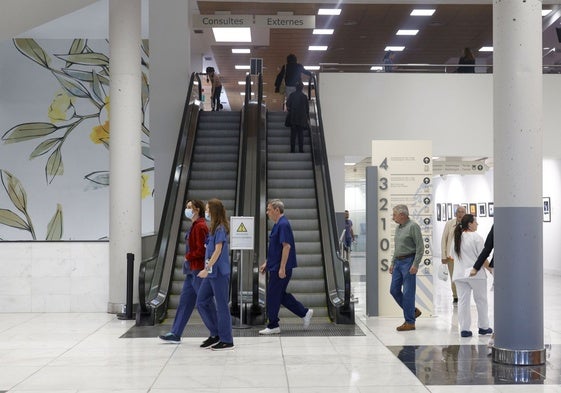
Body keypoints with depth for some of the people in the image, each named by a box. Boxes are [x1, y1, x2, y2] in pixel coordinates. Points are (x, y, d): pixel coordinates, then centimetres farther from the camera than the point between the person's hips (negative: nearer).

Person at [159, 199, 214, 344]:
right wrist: (188, 259, 10)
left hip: (198, 271, -10)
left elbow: (201, 250, -20)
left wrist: (188, 256, -8)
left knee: (205, 303, -2)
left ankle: (217, 333, 8)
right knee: (184, 301, 11)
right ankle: (175, 334, 15)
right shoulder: (194, 226, 15)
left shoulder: (200, 226, -15)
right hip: (192, 270, 10)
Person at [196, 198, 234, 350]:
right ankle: (216, 334, 18)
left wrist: (207, 269, -21)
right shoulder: (213, 228, 15)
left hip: (219, 273, -9)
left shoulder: (220, 228, -12)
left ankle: (227, 341, 7)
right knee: (201, 302, 10)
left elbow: (218, 251, -18)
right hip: (211, 273, 9)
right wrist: (207, 269, 17)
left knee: (222, 306, -2)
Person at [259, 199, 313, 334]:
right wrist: (266, 263, 22)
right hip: (275, 266, 10)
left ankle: (273, 326, 9)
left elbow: (286, 246, -23)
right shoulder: (278, 225, 15)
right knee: (280, 295, 14)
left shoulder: (283, 225, -17)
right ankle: (305, 312, 18)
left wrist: (282, 268, -24)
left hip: (280, 268, -10)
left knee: (273, 296, -1)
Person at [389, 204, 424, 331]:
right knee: (394, 290, 8)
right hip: (398, 262, 9)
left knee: (408, 292, -6)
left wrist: (415, 264, -20)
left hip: (408, 262, -9)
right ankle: (413, 311, 23)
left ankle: (410, 322, 2)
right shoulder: (398, 228, 15)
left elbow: (420, 247, -15)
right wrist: (392, 263, 18)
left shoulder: (413, 226, -11)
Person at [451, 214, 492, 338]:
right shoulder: (476, 237, -10)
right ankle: (483, 327, 19)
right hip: (476, 273, -5)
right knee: (481, 300, 10)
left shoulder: (456, 238, 9)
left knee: (463, 301, 5)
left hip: (459, 274, 5)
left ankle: (464, 329, 3)